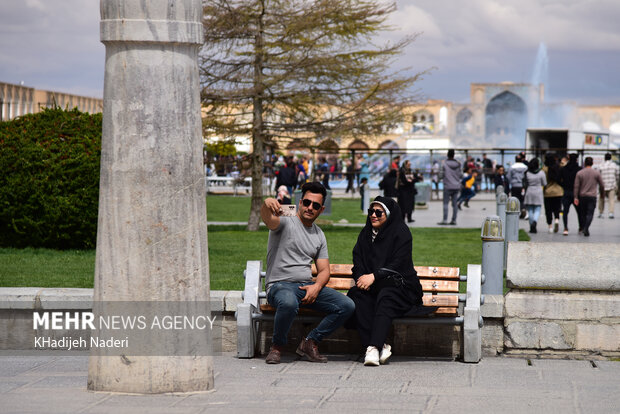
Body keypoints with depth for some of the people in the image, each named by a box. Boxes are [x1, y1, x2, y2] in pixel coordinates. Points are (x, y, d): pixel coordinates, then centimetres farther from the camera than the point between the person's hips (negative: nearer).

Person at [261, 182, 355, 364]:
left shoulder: (319, 235, 16)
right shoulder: (285, 223, -2)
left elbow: (324, 270, 15)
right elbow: (268, 218, -26)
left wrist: (316, 287, -9)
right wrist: (267, 204, -52)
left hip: (307, 286, 6)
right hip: (280, 285, -6)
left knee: (347, 306, -13)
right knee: (288, 303, -42)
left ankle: (310, 342, -1)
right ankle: (277, 345, -13)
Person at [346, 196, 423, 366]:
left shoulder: (401, 232, -1)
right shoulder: (365, 234, 17)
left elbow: (398, 264, -10)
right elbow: (358, 262, 12)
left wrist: (374, 276, -19)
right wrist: (362, 278, -9)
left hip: (398, 285, -4)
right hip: (372, 285, 5)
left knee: (385, 297, -37)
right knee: (358, 293, -29)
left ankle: (374, 347, -51)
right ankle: (381, 346, -39)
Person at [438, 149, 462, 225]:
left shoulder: (445, 164, -9)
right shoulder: (457, 164, 2)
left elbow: (442, 175, -6)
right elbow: (460, 175, 7)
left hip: (448, 187, -4)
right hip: (456, 186, 4)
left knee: (445, 203, -1)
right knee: (454, 204, 7)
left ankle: (445, 220, -8)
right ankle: (454, 220, 7)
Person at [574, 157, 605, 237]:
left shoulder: (579, 173, -1)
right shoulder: (596, 173, -1)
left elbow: (576, 187, -4)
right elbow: (602, 185, 4)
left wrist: (576, 197, -3)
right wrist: (602, 194, 20)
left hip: (582, 196, 1)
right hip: (592, 197, -1)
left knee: (583, 213, 14)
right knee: (590, 214, -4)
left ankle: (584, 228, 19)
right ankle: (586, 228, -21)